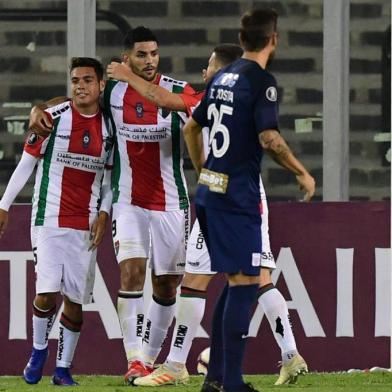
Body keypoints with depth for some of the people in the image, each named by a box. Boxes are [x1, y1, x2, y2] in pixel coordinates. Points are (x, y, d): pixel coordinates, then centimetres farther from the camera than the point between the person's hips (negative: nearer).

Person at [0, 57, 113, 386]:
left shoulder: (109, 127, 5)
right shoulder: (52, 118, -6)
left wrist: (104, 213, 1)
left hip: (86, 225, 3)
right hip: (49, 220, -3)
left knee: (75, 300, 2)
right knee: (47, 293, -14)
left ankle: (63, 368, 13)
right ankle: (39, 351, 10)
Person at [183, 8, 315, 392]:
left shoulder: (221, 77, 12)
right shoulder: (261, 80, -12)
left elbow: (191, 128, 20)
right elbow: (269, 138, -21)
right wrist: (302, 173, -9)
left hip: (209, 192, 8)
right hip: (238, 198, -8)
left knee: (234, 283, 16)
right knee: (244, 282, -5)